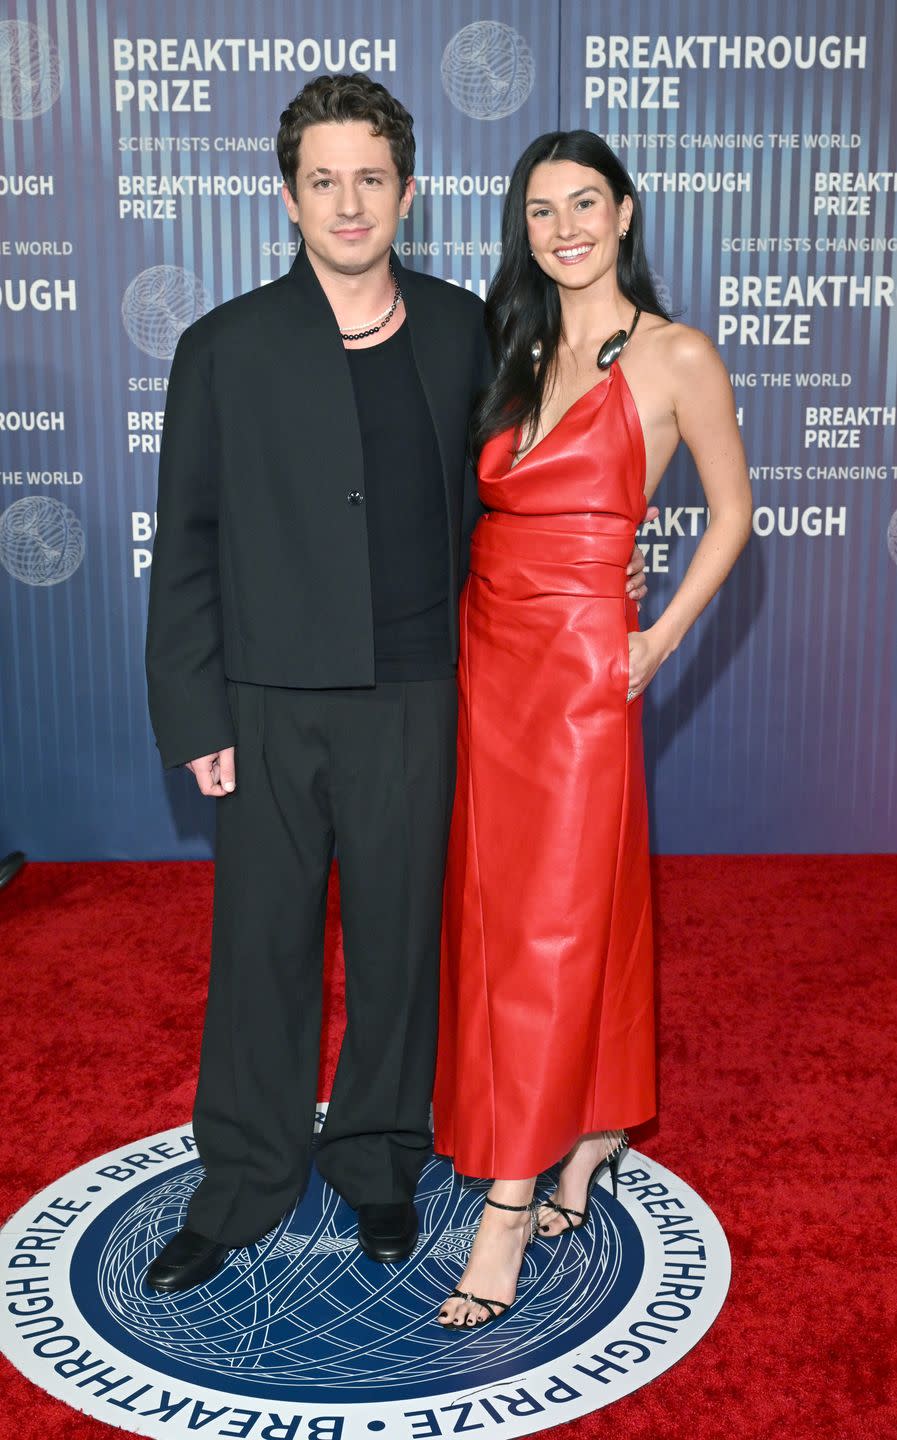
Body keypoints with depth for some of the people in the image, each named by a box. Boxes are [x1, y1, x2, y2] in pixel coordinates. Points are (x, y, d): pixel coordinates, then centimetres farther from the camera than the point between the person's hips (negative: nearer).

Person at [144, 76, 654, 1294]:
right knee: (262, 947, 9)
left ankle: (381, 1161, 33)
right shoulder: (225, 348, -2)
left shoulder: (459, 329, 5)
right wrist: (195, 716, -6)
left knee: (397, 939, 12)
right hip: (269, 702, -1)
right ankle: (244, 1182, 29)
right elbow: (187, 545, -2)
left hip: (411, 698, 2)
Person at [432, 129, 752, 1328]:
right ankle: (591, 1134, 29)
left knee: (552, 925, -4)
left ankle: (506, 1212, 4)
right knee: (492, 908, 10)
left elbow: (732, 512, 3)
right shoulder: (516, 351, 14)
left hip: (580, 663, -6)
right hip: (484, 651, 7)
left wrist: (659, 641, -4)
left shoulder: (676, 357, -4)